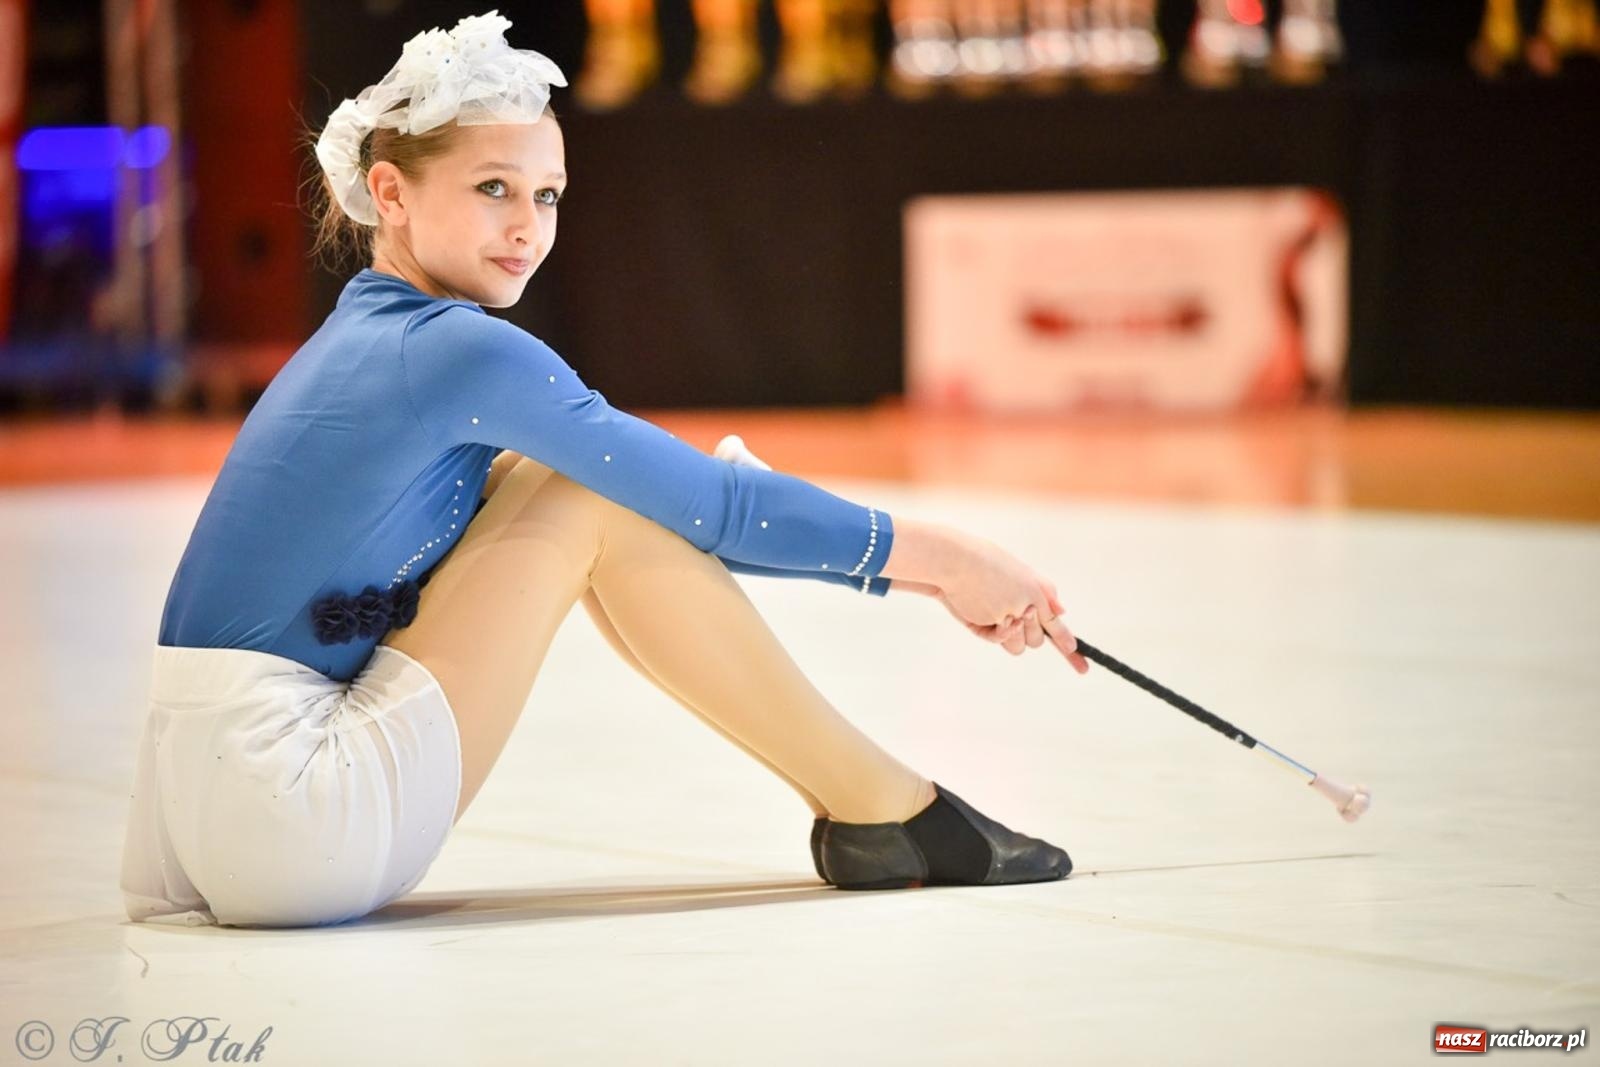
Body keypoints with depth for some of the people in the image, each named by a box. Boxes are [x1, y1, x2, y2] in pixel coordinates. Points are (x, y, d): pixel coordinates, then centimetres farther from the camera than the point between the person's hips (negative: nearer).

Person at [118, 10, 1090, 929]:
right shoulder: (459, 352, -11)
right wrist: (932, 556, 2)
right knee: (592, 497, -6)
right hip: (292, 826, -9)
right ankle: (881, 812, 1)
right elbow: (710, 508, -10)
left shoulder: (369, 337, 16)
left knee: (545, 476, 13)